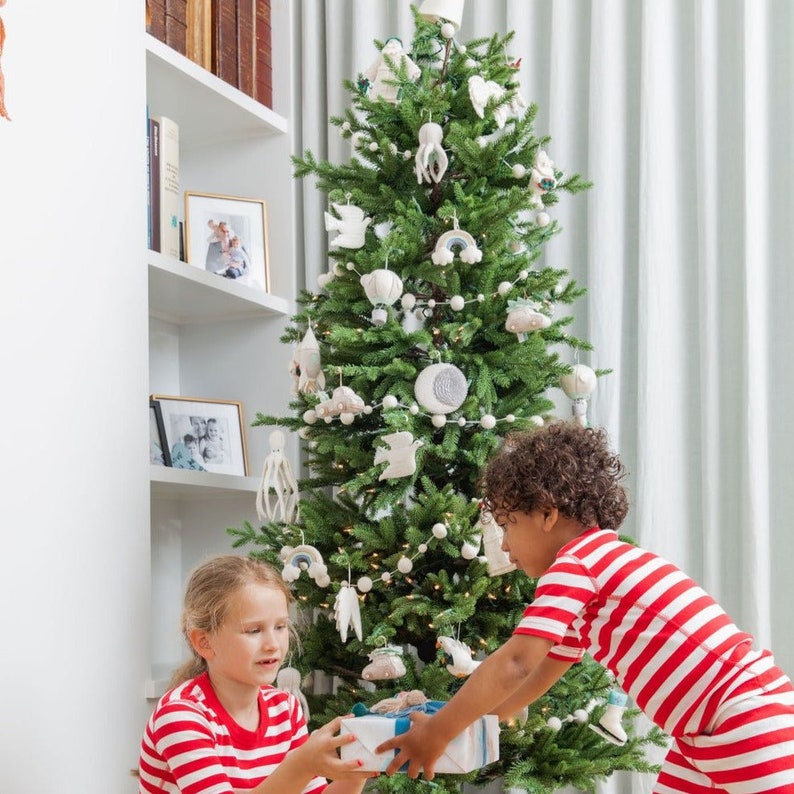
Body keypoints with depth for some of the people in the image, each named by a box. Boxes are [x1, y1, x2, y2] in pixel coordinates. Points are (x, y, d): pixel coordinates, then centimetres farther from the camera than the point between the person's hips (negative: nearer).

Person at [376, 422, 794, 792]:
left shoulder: (577, 561, -13)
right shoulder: (599, 561, 17)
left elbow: (514, 665, -19)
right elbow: (540, 673, 23)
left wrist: (436, 733, -10)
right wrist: (458, 721, 20)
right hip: (705, 734, 10)